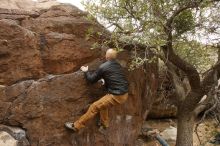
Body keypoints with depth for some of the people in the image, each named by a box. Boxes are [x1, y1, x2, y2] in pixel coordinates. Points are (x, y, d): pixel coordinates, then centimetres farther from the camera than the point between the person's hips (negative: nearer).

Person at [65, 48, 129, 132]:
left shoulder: (103, 67, -8)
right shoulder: (118, 66, 12)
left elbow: (92, 79, 4)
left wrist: (86, 71, 20)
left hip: (116, 96, -8)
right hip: (124, 94, 8)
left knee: (94, 107, -2)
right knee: (103, 102, 29)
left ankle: (76, 126, 4)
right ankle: (104, 124, 39)